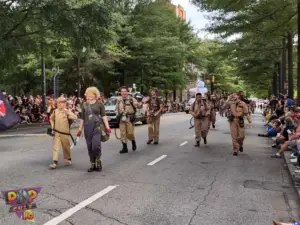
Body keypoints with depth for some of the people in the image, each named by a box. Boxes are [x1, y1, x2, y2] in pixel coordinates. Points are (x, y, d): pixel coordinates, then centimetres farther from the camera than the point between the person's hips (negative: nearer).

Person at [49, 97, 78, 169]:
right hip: (56, 133, 2)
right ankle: (55, 162, -4)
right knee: (56, 147, -4)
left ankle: (68, 159, 32)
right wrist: (53, 127, 9)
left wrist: (68, 112, -36)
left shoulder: (67, 112, -9)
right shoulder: (55, 111, 1)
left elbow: (75, 117, -25)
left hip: (65, 133, -2)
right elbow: (51, 119, 19)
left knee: (66, 147, 12)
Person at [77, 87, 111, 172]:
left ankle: (98, 161, 9)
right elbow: (82, 118, 16)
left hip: (97, 127, -4)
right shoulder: (84, 105, 11)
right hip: (87, 128, 4)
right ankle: (93, 164, 18)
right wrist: (80, 129, 14)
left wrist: (107, 127, -9)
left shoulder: (99, 104, 2)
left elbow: (104, 116, -1)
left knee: (96, 146, -14)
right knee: (90, 147, 6)